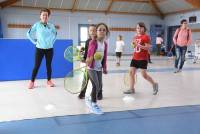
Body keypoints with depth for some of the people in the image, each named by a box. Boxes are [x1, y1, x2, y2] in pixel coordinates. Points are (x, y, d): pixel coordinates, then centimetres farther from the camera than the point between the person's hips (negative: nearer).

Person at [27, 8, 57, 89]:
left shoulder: (51, 26, 3)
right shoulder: (36, 25, -5)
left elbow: (55, 34, 21)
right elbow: (29, 34, 1)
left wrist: (52, 41, 10)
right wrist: (35, 41, -3)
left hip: (49, 49, 3)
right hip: (39, 48, -2)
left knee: (48, 65, 8)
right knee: (36, 66, -2)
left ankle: (49, 81, 21)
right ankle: (32, 82, 7)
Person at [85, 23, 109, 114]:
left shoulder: (105, 44, 4)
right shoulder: (93, 42, -15)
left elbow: (105, 57, 10)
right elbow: (89, 54, -18)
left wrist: (104, 67, 11)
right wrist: (88, 60, -37)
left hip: (99, 68, 7)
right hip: (92, 67, -7)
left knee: (99, 85, 10)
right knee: (96, 85, -11)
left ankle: (90, 99, 34)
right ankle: (93, 104, 5)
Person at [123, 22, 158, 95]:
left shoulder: (146, 37, -10)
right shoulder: (136, 37, 12)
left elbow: (148, 47, -19)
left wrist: (139, 45, -27)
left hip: (143, 59, -7)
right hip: (135, 58, 7)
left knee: (144, 75, -5)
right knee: (131, 72, 3)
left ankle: (154, 84, 17)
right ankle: (131, 89, 12)